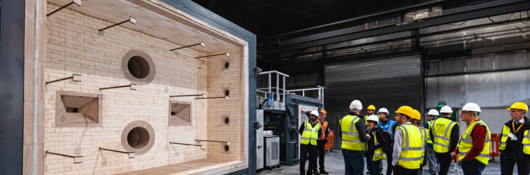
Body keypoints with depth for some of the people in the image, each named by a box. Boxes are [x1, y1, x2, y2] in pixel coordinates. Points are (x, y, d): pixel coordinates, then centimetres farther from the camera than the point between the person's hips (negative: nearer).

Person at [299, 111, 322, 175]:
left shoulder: (319, 125, 9)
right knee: (302, 159, -1)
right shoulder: (305, 123, 4)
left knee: (312, 159, 6)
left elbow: (319, 134, 22)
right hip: (304, 143, -2)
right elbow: (300, 131, 15)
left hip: (313, 144, 2)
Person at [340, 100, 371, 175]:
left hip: (345, 149, 6)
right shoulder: (359, 121, -15)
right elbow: (363, 139, -17)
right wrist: (368, 137, 2)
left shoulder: (343, 119, 5)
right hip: (355, 150, -6)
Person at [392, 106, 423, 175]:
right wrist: (417, 159, 18)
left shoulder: (400, 130, -13)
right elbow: (421, 148, 10)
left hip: (403, 165, -6)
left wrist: (394, 163, -7)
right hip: (416, 166, 6)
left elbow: (397, 149, -17)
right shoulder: (417, 130, 7)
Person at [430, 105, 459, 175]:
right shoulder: (453, 125, -13)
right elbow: (455, 139, -16)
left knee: (442, 166, 26)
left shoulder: (434, 123, 4)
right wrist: (451, 150, -7)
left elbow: (431, 136, 12)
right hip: (446, 151, -5)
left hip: (436, 149, 5)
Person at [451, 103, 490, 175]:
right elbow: (466, 142, 25)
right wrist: (456, 151, 15)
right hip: (470, 161, 11)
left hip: (474, 162, -11)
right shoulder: (471, 125, 17)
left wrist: (465, 159, -21)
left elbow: (477, 147, -25)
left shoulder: (479, 126, -18)